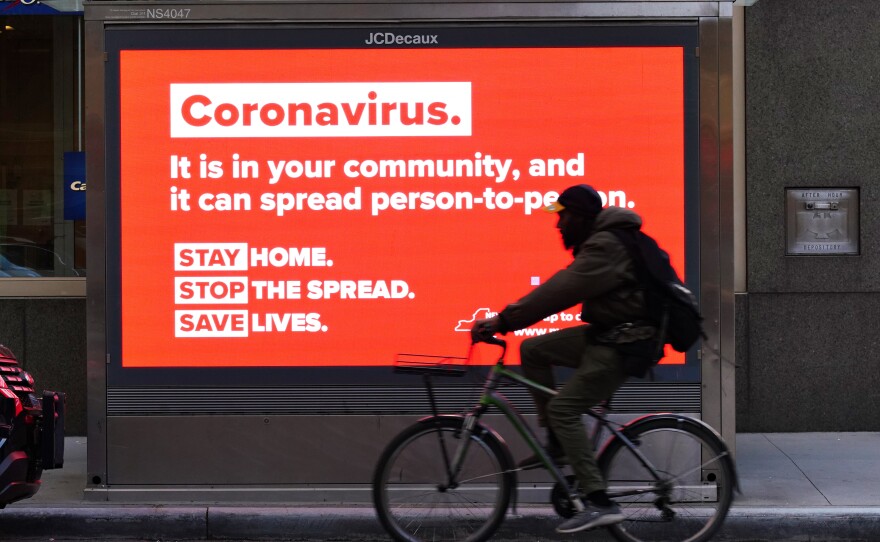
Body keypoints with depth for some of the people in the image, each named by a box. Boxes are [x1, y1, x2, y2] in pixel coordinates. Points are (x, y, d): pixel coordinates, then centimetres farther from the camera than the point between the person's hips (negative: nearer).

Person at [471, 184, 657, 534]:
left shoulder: (604, 248, -19)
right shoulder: (597, 243, 14)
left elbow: (558, 292, -26)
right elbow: (561, 291, 16)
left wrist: (502, 322, -25)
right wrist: (507, 319, 11)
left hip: (623, 342, -10)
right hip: (603, 334, 10)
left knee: (562, 409, -14)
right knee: (532, 350, 7)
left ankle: (601, 504, -15)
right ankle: (557, 444, 11)